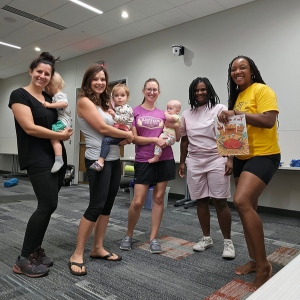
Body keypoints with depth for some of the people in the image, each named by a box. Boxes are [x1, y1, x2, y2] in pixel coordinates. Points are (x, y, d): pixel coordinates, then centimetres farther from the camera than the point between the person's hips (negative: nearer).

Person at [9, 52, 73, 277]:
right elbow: (30, 127, -15)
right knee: (48, 205, -12)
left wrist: (66, 131, 4)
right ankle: (24, 260, 2)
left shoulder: (50, 97, 15)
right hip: (37, 158, -7)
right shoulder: (20, 95, -6)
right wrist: (60, 135, -10)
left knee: (47, 205, 9)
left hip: (57, 156, 7)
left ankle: (36, 250, 23)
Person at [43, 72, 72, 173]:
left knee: (54, 137, -28)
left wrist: (50, 105, -26)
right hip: (60, 122, 12)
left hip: (63, 122, -12)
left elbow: (64, 103, -26)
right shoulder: (55, 96, 29)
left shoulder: (60, 95, -4)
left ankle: (59, 160, -38)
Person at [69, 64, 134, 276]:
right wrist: (127, 135, -2)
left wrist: (124, 138, -5)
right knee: (96, 206, -8)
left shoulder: (106, 102, 17)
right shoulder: (85, 101, -7)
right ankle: (78, 254, 6)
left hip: (115, 159, 8)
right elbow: (102, 128, -14)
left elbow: (117, 127, 16)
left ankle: (98, 248, 23)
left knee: (108, 205, 11)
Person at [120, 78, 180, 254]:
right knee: (138, 202, -4)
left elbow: (177, 138, 11)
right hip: (143, 160, -3)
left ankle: (154, 238, 17)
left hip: (165, 159, 3)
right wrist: (155, 139, -16)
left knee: (159, 198, 5)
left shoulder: (163, 114, 10)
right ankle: (129, 235, 20)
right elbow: (134, 138, -5)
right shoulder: (135, 112, 3)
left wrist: (177, 127, -8)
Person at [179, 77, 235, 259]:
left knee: (220, 201, -4)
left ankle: (228, 242, 9)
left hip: (216, 160, -4)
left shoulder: (219, 109, 0)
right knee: (201, 201, 8)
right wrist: (182, 162, 13)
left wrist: (229, 159, -12)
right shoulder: (187, 115, 12)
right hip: (194, 162, 4)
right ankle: (207, 238, 22)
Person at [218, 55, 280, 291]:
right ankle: (255, 260, 24)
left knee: (242, 201, -24)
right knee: (248, 208, 11)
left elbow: (268, 121, -21)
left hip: (263, 155, -9)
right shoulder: (237, 96, 16)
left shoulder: (262, 90, -7)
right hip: (242, 157, 9)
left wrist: (237, 114, -21)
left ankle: (264, 264, -10)